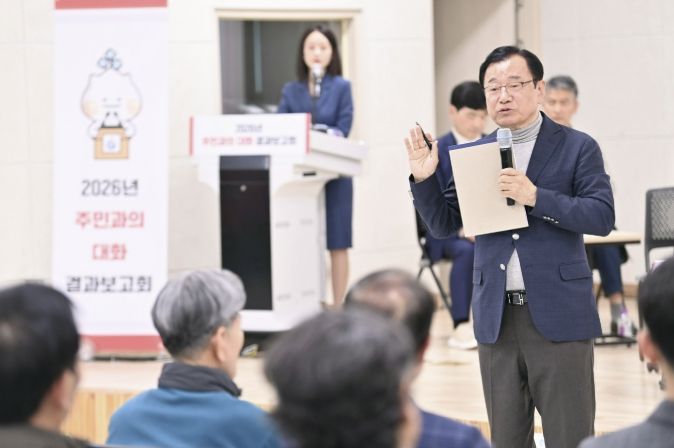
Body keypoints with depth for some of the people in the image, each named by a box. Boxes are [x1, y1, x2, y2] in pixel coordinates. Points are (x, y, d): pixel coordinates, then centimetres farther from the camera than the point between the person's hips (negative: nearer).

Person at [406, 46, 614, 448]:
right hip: (497, 318, 4)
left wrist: (536, 197, -21)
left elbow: (602, 217, -10)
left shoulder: (577, 148, 0)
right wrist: (424, 178, -6)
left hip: (558, 315, -4)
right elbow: (444, 224, 12)